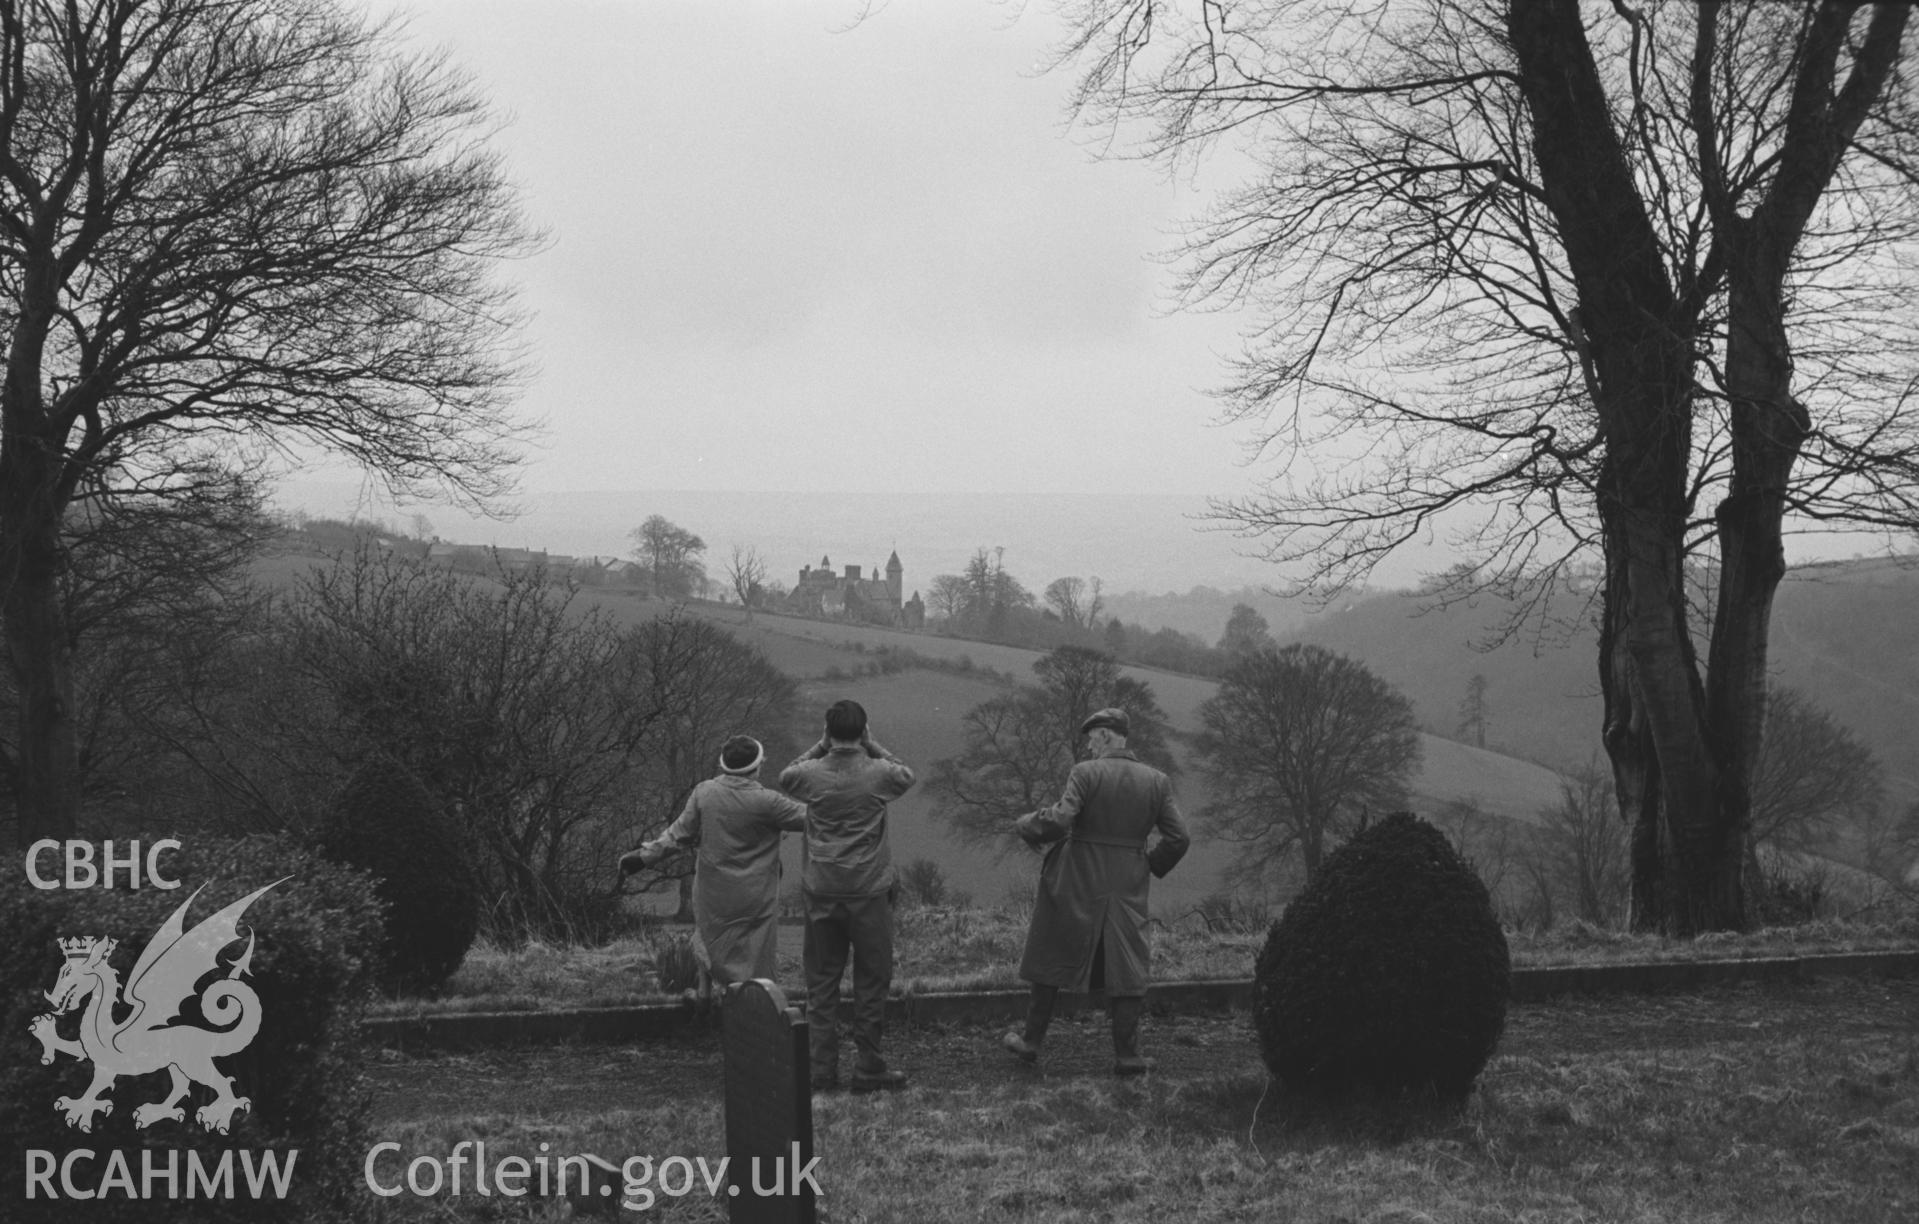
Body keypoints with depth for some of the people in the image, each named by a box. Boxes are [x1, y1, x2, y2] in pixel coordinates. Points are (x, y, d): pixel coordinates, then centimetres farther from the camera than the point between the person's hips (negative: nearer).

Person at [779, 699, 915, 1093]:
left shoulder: (812, 775, -7)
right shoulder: (879, 774, -10)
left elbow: (785, 776, 17)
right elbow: (907, 776, 13)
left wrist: (820, 747, 12)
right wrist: (874, 747, 10)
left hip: (821, 893, 2)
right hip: (868, 892, -2)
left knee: (821, 981, 10)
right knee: (871, 980, 7)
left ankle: (822, 1068, 10)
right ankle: (868, 1068, 8)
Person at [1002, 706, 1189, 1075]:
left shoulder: (1086, 773, -12)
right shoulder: (1157, 781, 1)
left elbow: (1058, 821, -21)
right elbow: (1177, 838, 1)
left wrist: (1025, 825, -3)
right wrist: (1152, 865, 17)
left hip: (1077, 882, -3)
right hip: (1128, 887, 3)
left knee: (1054, 959, 11)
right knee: (1126, 969, 8)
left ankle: (1031, 1041, 20)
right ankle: (1127, 1055, 4)